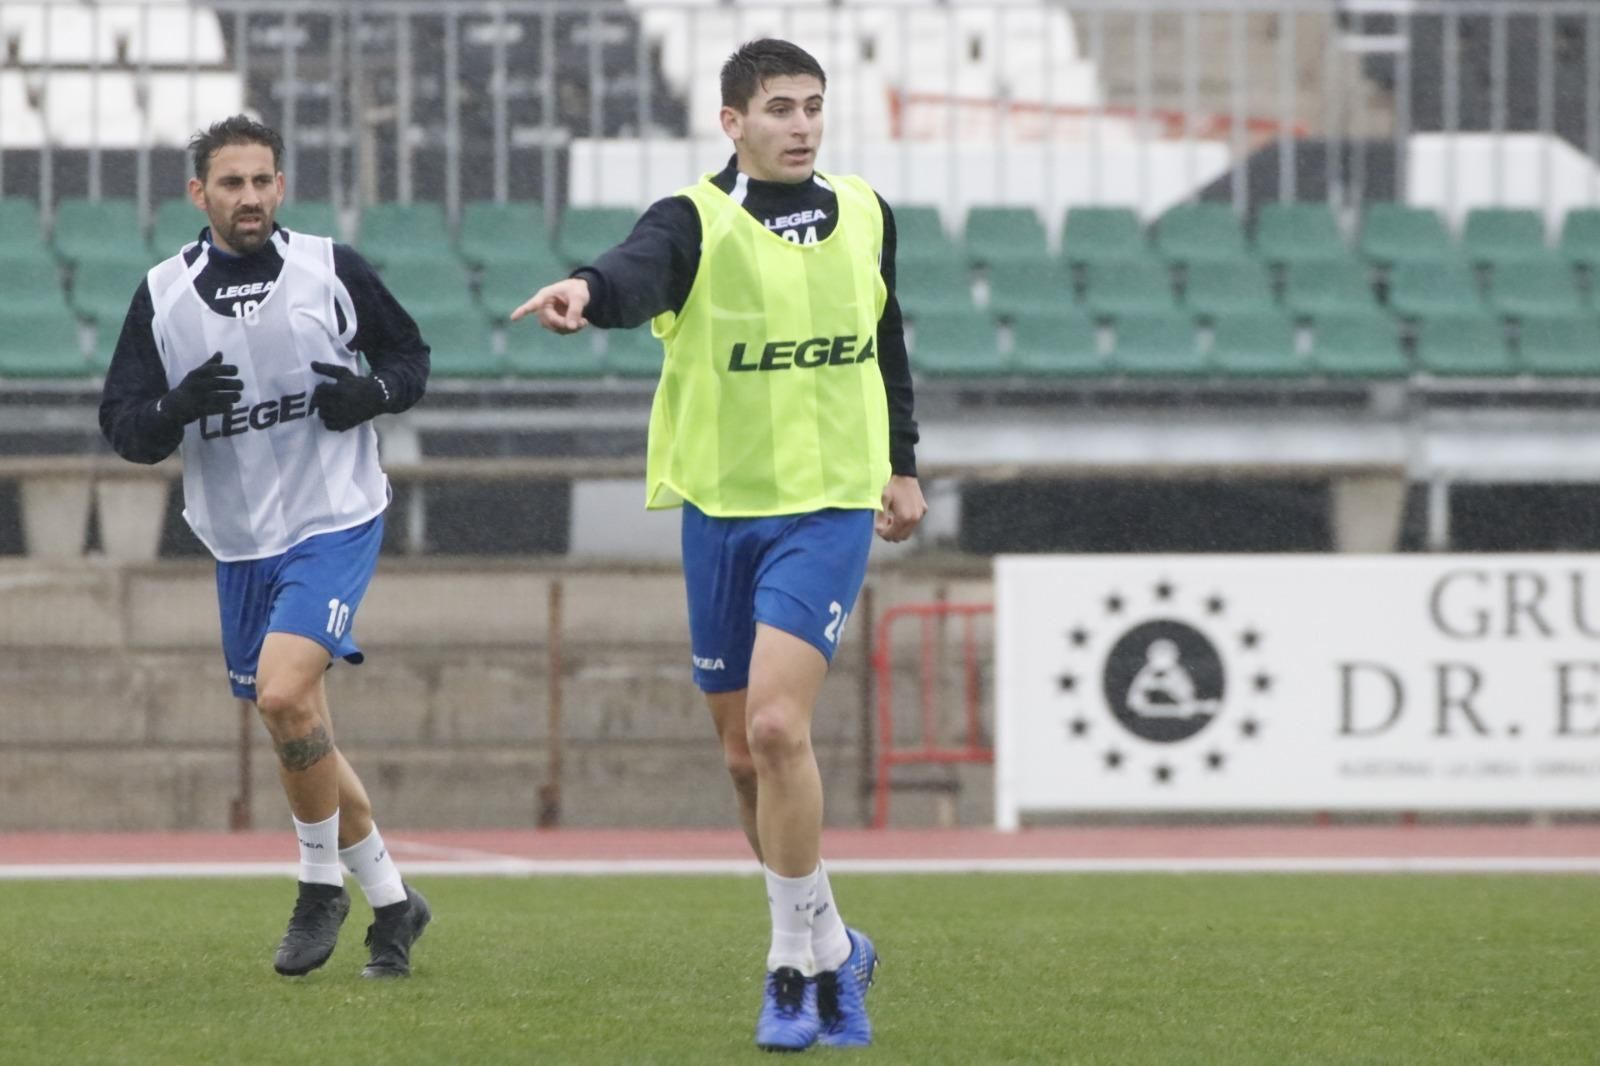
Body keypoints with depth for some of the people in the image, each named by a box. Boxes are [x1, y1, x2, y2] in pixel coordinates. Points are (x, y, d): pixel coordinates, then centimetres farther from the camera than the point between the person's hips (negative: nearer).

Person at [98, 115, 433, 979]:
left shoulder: (332, 271, -4)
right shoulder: (163, 297, 0)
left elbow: (409, 355, 9)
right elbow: (121, 427, 1)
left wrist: (371, 395, -13)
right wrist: (177, 407, -20)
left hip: (334, 522, -4)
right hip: (239, 544, 4)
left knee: (283, 695, -23)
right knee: (301, 741, 10)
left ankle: (323, 881, -3)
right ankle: (391, 900, 25)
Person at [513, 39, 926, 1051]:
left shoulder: (864, 216, 5)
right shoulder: (697, 222, -8)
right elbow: (641, 271, -32)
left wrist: (903, 464, 25)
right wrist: (588, 291, -54)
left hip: (830, 508, 0)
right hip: (722, 505, 0)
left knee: (776, 725, -19)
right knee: (747, 757, 7)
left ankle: (798, 962, -8)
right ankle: (831, 948, 27)